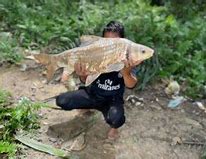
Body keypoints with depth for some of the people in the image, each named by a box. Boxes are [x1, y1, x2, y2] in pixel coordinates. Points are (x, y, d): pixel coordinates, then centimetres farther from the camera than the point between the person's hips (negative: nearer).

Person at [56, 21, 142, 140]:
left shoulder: (128, 58, -15)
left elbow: (131, 85, -26)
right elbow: (86, 81, -10)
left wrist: (126, 72, -49)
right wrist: (83, 75, -35)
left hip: (113, 99, -3)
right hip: (92, 94, 3)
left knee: (115, 118, -36)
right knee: (61, 101, -12)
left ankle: (114, 127, 6)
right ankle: (87, 107, 19)